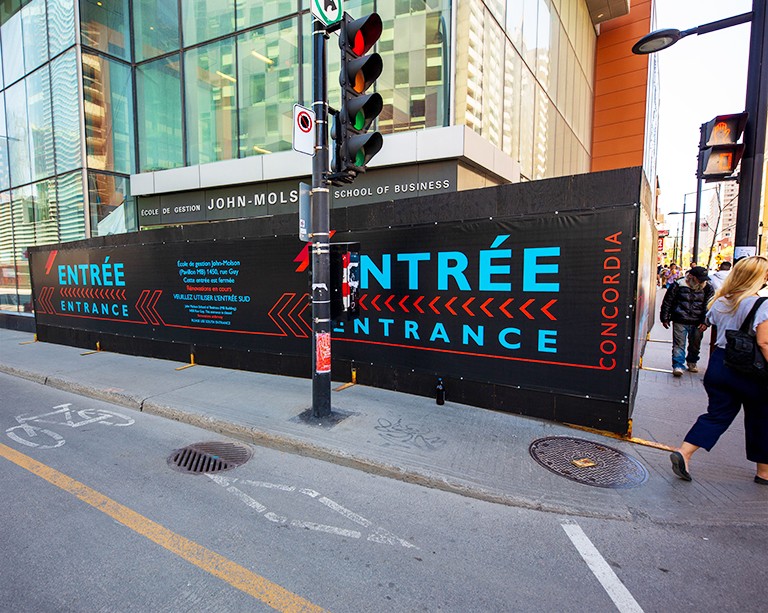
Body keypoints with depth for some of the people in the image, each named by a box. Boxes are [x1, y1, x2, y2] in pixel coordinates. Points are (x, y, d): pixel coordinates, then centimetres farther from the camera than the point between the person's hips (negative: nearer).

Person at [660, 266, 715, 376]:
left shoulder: (707, 288, 1)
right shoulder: (678, 285, -7)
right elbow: (667, 302, 0)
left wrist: (705, 322, -6)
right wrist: (665, 318, 2)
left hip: (697, 323, 3)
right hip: (680, 321, -3)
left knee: (695, 344, 16)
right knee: (679, 344, -4)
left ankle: (692, 362, 36)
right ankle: (678, 365, 0)